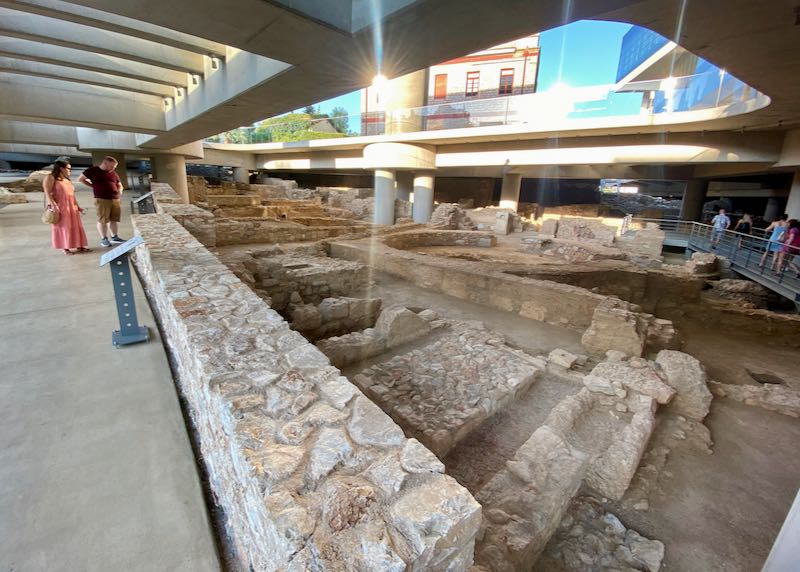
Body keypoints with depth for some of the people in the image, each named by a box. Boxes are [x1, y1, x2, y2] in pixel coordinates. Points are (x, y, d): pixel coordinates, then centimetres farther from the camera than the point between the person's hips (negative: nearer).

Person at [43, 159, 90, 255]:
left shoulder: (67, 180, 18)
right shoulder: (51, 178, -4)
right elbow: (47, 193, -12)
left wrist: (78, 207, 17)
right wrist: (52, 205, -22)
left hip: (71, 207, 7)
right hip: (59, 207, -7)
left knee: (75, 226, 5)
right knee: (63, 227, -2)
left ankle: (79, 246, 9)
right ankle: (65, 248, 3)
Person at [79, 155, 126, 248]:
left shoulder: (114, 173, 15)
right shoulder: (93, 170, 3)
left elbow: (119, 185, 25)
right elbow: (80, 179, 10)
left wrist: (120, 191, 5)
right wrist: (93, 186, 4)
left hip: (115, 199, 5)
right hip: (101, 199, -4)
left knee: (114, 219, 8)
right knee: (102, 220, -2)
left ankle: (114, 237, 17)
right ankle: (103, 239, 4)